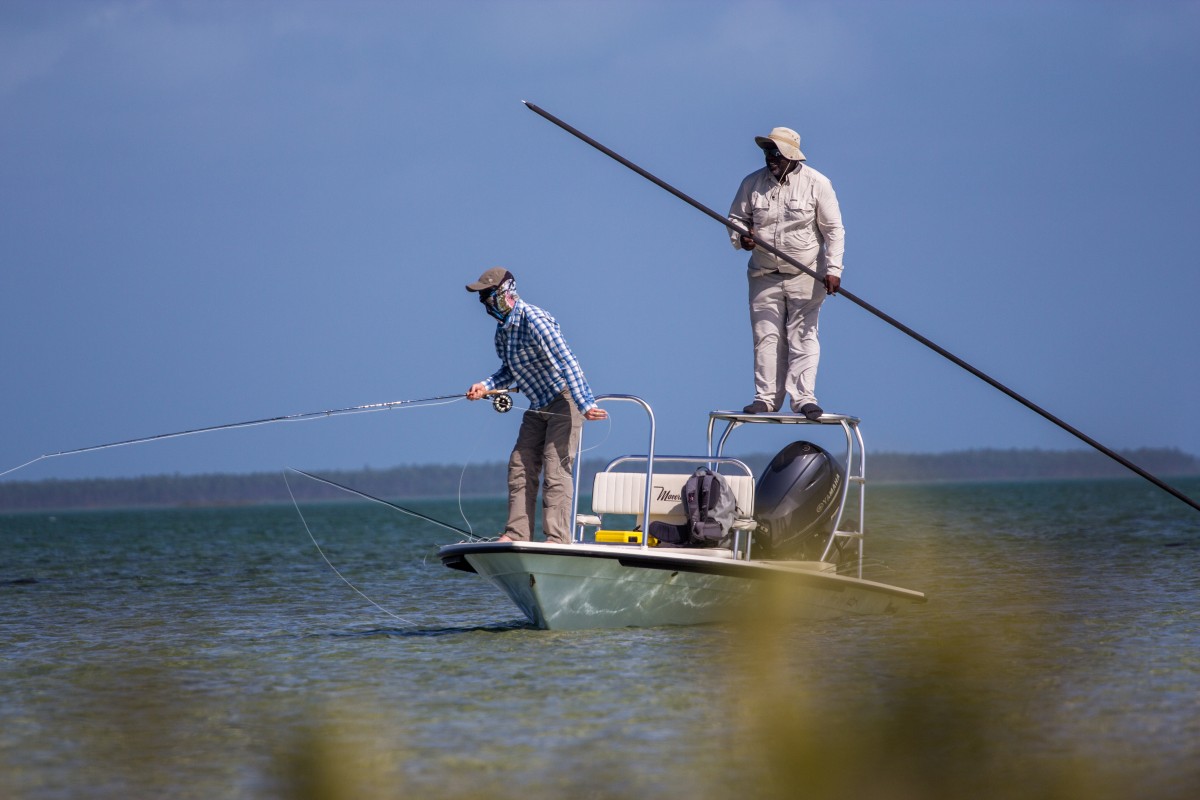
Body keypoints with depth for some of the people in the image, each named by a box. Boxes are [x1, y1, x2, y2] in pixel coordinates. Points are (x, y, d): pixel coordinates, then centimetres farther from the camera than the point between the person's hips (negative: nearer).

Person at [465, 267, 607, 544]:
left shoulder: (533, 320, -22)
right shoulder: (503, 327, 7)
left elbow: (566, 361, -30)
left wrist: (584, 404, -37)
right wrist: (486, 385, 2)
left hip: (565, 399, -9)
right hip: (539, 405, 10)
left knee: (555, 468, -15)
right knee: (520, 467, 4)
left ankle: (558, 537, -18)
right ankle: (517, 534, 6)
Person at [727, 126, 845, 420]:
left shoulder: (816, 183, -5)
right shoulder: (752, 183, 3)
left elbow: (833, 229, -2)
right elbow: (736, 218, 14)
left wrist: (833, 269, -10)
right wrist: (741, 237, -10)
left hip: (805, 277, -3)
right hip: (764, 276, 3)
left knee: (803, 336, -5)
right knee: (766, 337, 2)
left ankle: (803, 396, -6)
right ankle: (767, 396, 6)